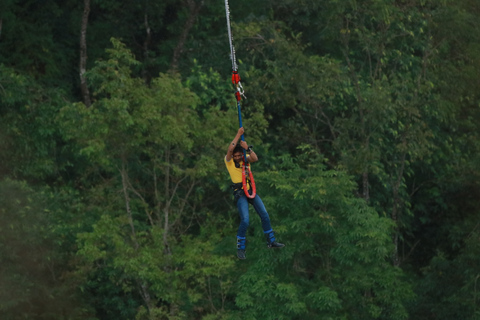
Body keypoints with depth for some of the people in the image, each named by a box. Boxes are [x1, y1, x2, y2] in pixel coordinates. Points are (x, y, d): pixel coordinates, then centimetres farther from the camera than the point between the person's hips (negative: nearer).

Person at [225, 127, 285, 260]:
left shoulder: (246, 158, 6)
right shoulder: (228, 161, -5)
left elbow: (255, 158, -17)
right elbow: (230, 148, -24)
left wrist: (247, 148, -28)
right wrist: (239, 134, -20)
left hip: (251, 190, 5)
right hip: (239, 193, -5)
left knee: (265, 216, 6)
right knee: (245, 221, -16)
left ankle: (271, 241, 22)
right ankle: (240, 248, -4)